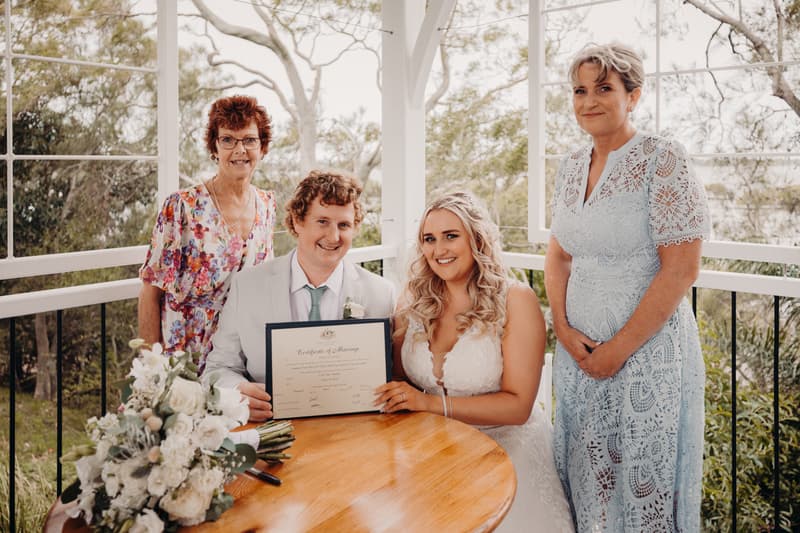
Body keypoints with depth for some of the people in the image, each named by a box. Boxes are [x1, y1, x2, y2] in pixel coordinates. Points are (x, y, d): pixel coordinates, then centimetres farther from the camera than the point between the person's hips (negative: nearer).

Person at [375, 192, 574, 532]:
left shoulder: (515, 301, -12)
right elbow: (398, 379, 7)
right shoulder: (414, 300, -1)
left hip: (506, 448, -2)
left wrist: (431, 402, -23)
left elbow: (518, 405, -16)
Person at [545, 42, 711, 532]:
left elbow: (682, 269, -16)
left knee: (643, 481, 8)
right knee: (585, 477, 17)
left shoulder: (663, 160, -11)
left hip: (647, 348, -6)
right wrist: (564, 328, -3)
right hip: (578, 348, 6)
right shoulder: (573, 167, 8)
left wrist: (620, 347, -15)